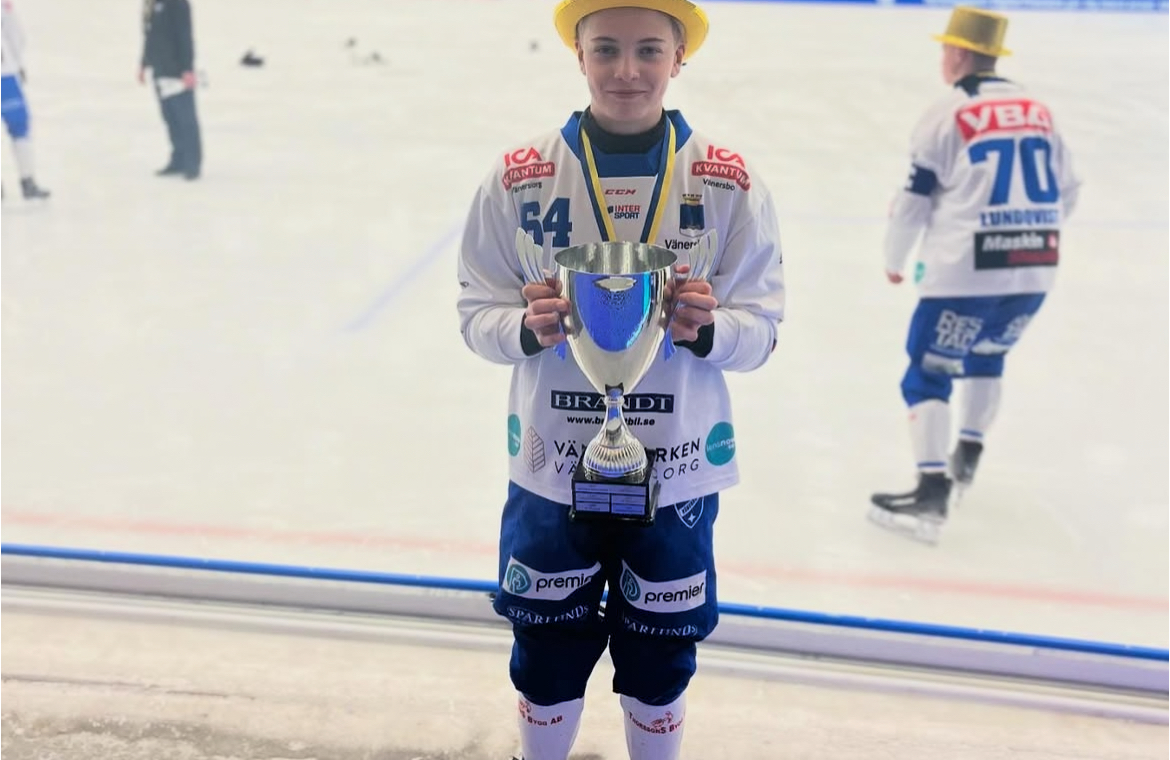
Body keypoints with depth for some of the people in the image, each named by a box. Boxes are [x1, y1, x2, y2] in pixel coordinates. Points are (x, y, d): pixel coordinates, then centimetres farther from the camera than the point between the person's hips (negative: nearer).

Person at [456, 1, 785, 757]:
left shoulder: (730, 180, -7)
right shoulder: (519, 175, -6)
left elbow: (761, 328, -3)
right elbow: (477, 313, -1)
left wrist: (706, 329, -25)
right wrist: (529, 329, -22)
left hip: (675, 475, 0)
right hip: (552, 472, 0)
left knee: (659, 663, 19)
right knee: (547, 659, 18)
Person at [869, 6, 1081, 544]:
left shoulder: (947, 115, -5)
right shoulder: (1039, 112, 13)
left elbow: (915, 199, -4)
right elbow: (1064, 195, 18)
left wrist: (894, 261, 11)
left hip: (965, 272, -7)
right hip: (1035, 272, 7)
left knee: (929, 373, 0)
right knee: (986, 355, 27)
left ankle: (931, 494, -9)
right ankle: (967, 456, 38)